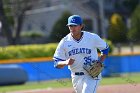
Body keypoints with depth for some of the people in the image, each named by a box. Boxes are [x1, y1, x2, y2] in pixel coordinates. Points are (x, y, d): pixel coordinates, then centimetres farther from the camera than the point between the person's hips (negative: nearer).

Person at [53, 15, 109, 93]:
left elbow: (105, 48, 10)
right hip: (76, 77, 4)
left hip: (92, 75, -4)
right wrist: (66, 62, -25)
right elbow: (57, 64, -2)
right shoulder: (64, 42, -4)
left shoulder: (93, 38, -7)